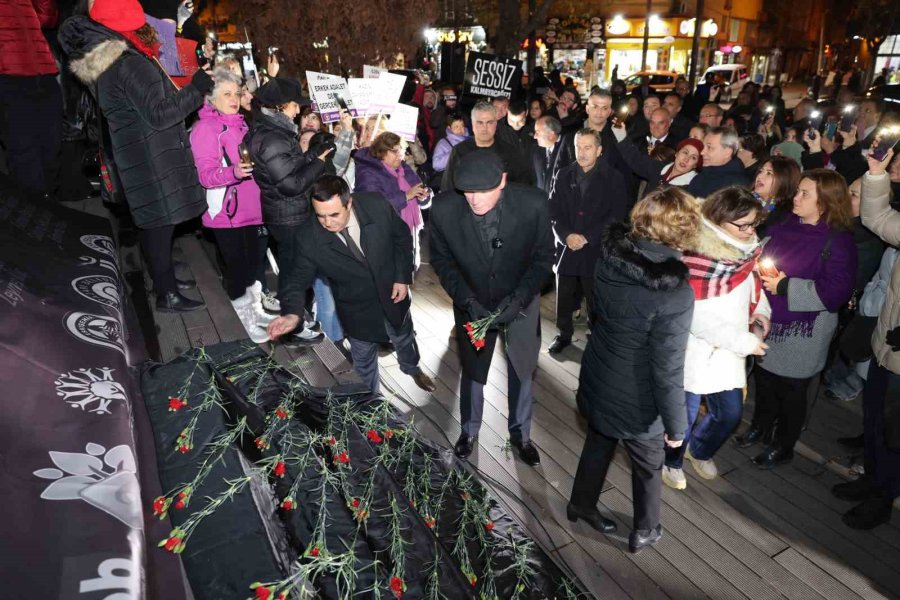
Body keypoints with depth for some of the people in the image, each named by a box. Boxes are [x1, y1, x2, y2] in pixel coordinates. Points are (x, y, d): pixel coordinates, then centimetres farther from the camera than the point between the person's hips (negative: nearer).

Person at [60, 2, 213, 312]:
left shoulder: (102, 66, 14)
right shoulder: (131, 65, -18)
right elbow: (159, 115, -21)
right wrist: (196, 89, -16)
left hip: (136, 156, 10)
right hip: (152, 159, -10)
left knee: (154, 222, 17)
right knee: (161, 223, -4)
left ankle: (164, 278, 30)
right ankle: (167, 295, 3)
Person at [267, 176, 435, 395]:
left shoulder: (377, 205, -26)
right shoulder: (307, 237, -28)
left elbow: (402, 237, -8)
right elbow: (298, 278, -18)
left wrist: (403, 277, -12)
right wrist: (292, 313, -37)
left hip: (392, 293, 2)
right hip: (357, 310, -1)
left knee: (404, 339, 29)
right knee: (364, 360, 19)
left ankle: (412, 369, 64)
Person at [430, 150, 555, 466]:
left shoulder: (533, 204, -27)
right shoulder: (443, 208, -25)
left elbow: (543, 257, -12)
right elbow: (441, 259, -9)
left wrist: (517, 299, -23)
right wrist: (467, 300, -20)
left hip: (521, 302, 0)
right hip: (472, 303, 0)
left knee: (522, 370, 18)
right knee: (472, 370, 20)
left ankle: (520, 432, 45)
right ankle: (469, 429, 48)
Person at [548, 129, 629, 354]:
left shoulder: (614, 179, -1)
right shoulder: (564, 175, 8)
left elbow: (617, 216, -6)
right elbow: (554, 210, 5)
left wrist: (587, 238, -13)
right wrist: (566, 235, -12)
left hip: (597, 250, -2)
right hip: (567, 248, 3)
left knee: (596, 299, 4)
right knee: (564, 296, 9)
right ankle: (564, 334, 29)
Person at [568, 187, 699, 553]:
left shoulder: (610, 255, -16)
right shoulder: (675, 293, -32)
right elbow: (667, 370, -25)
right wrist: (676, 425, -11)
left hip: (597, 381, 5)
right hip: (636, 401, -5)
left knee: (598, 444, 30)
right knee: (648, 466, 23)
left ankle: (581, 505, 52)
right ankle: (644, 532, 47)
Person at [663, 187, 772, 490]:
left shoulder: (745, 247, -1)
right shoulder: (696, 255, -25)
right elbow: (697, 316, -25)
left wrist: (761, 310, -1)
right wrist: (744, 341, -20)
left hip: (729, 351, 7)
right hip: (696, 351, -7)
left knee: (730, 413, 15)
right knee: (685, 413, 9)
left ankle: (699, 450, 45)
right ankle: (671, 461, 38)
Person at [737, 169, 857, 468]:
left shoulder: (839, 241, -15)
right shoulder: (783, 228, 4)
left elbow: (834, 292, -22)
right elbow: (761, 258, 17)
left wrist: (785, 286, -20)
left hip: (802, 333, -5)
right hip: (769, 323, 5)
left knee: (791, 390, 10)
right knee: (764, 377, 19)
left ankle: (782, 446, 30)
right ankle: (760, 426, 43)